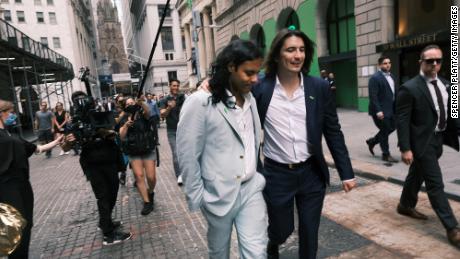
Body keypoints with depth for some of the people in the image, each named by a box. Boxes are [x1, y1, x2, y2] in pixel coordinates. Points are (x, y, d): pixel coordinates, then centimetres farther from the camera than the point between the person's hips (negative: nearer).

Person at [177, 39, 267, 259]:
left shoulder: (249, 98, 5)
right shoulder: (200, 102, -15)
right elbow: (187, 155, -13)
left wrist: (256, 175, 11)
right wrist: (197, 196, -9)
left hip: (251, 189, 4)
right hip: (218, 194, -4)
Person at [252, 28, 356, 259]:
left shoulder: (319, 87, -4)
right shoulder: (260, 88, -8)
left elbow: (333, 132, 0)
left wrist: (346, 173, 0)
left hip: (312, 173, 1)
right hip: (276, 174, -1)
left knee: (309, 234, 13)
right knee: (282, 230, 16)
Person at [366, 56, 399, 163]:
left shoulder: (391, 76, 13)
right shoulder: (375, 78, -14)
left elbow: (394, 92, 15)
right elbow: (373, 96, -20)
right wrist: (378, 111, -25)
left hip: (390, 109, 8)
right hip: (380, 110, -8)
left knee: (392, 127, 14)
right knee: (385, 131, 1)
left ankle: (372, 141, 31)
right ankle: (386, 155, 16)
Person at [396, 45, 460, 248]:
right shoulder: (409, 88, -15)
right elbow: (402, 121, -17)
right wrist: (405, 148, -20)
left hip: (438, 140, 7)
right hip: (422, 142, -7)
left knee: (417, 176, 22)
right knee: (435, 184, -2)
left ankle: (406, 206, 41)